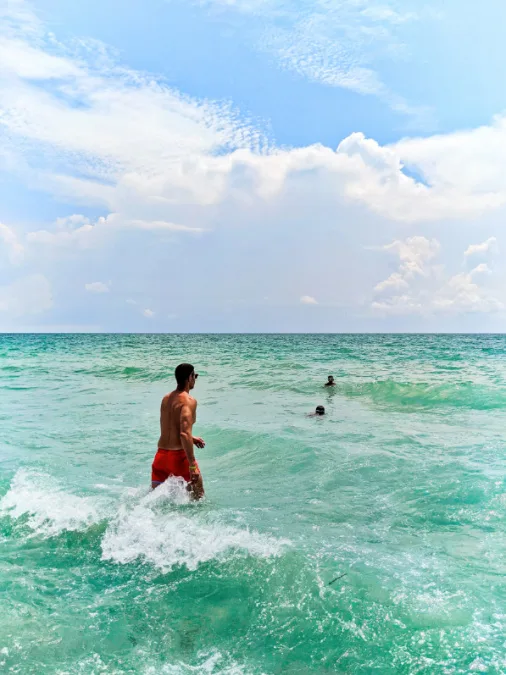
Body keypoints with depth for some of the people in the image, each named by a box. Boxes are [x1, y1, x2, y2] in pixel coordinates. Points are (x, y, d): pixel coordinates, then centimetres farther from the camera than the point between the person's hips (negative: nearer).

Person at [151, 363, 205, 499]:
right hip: (179, 455, -6)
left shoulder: (166, 399, 10)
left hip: (161, 455, 6)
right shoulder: (189, 401, -14)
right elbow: (185, 433, -26)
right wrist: (192, 465, -25)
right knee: (199, 496, 14)